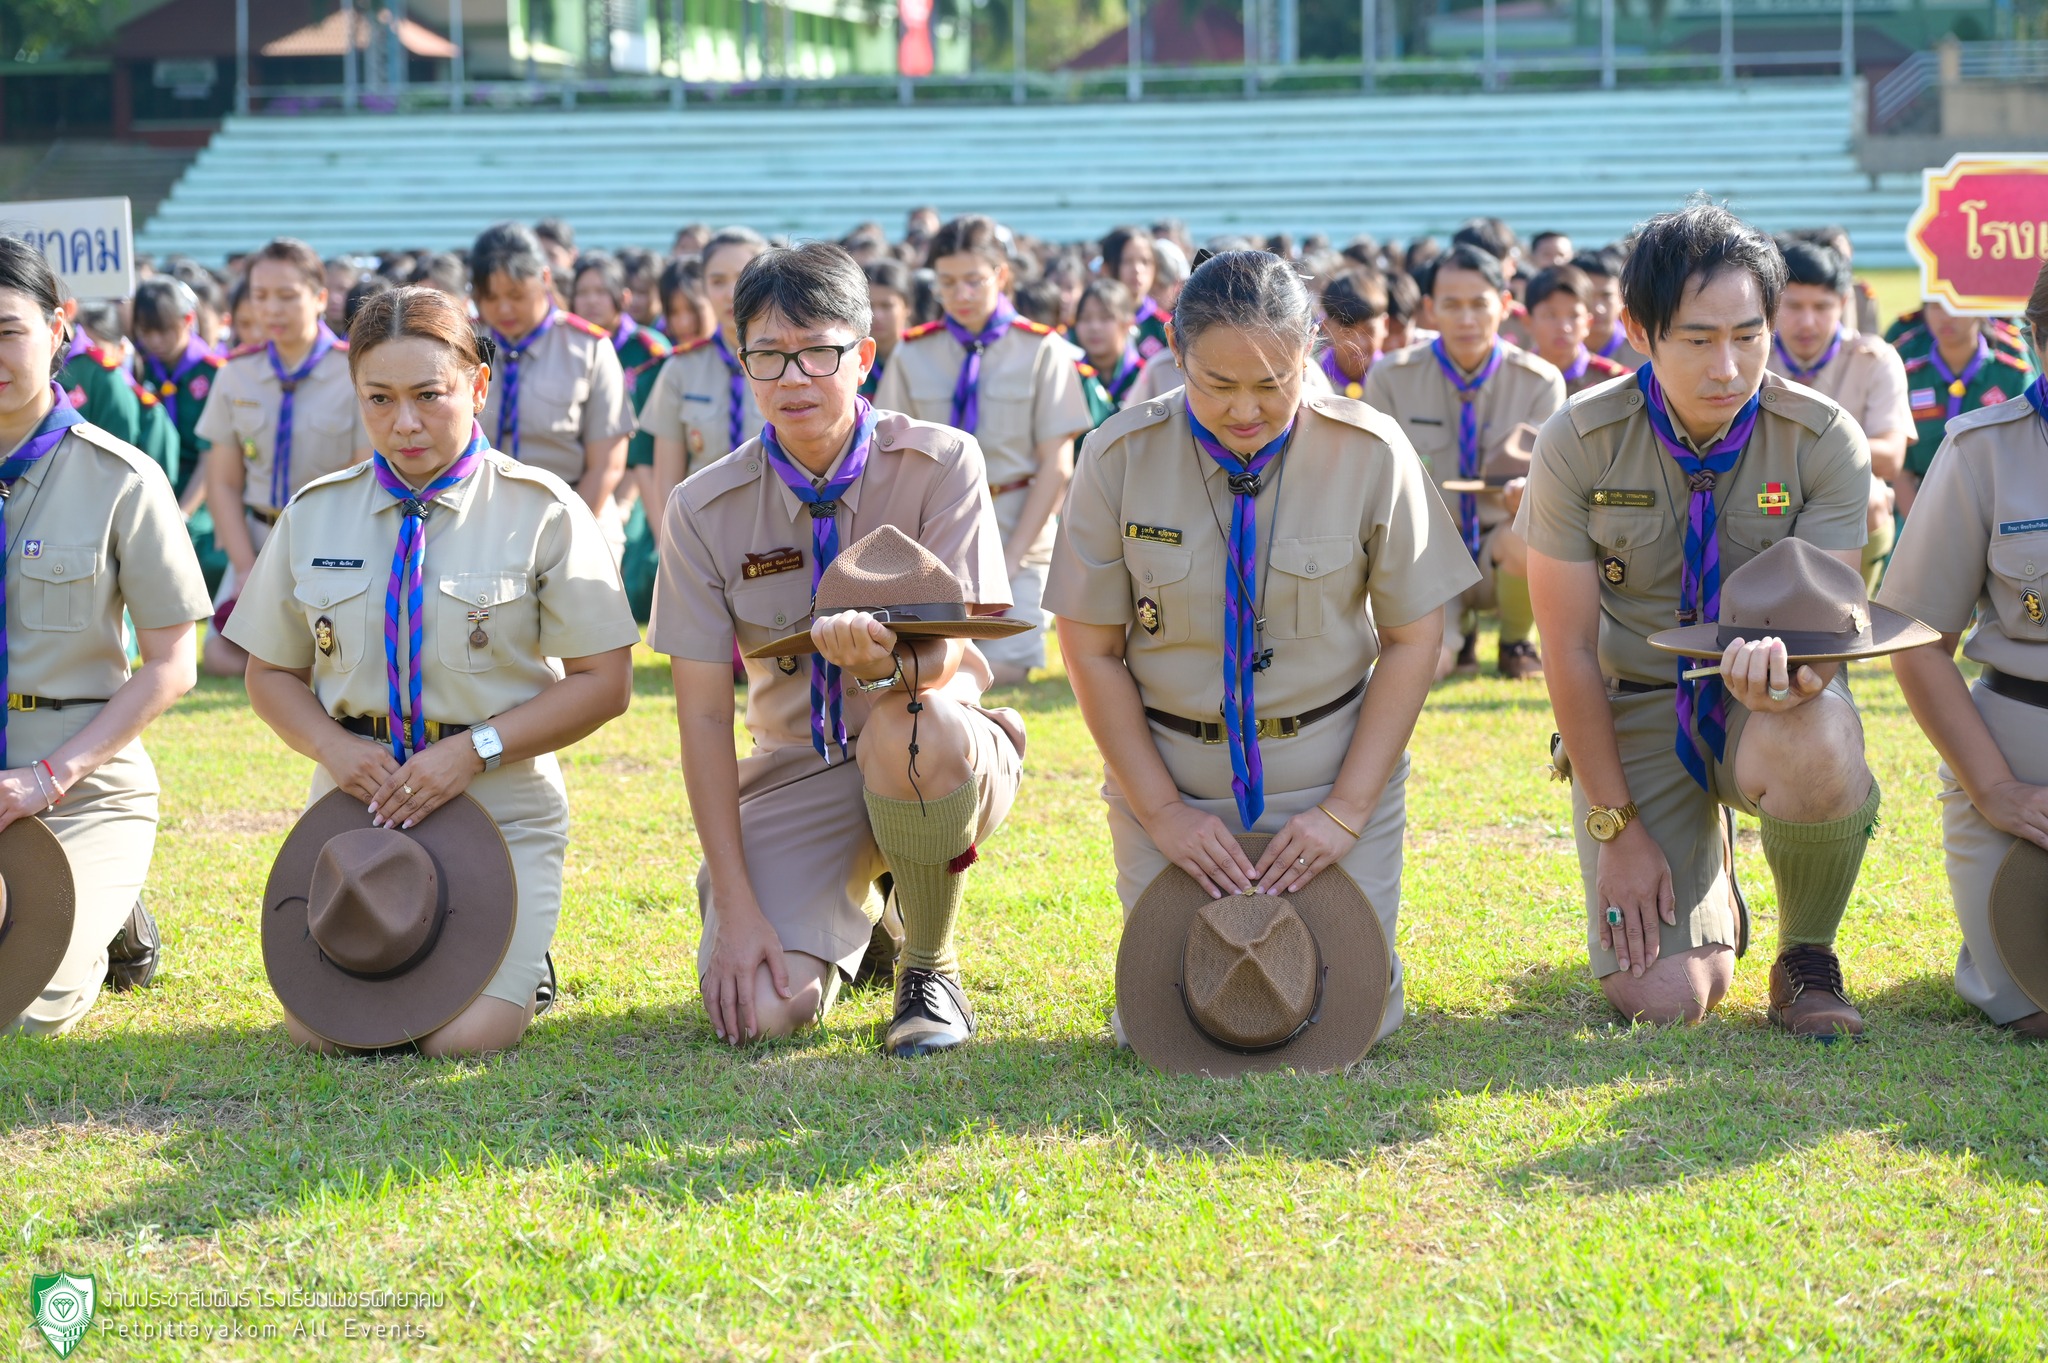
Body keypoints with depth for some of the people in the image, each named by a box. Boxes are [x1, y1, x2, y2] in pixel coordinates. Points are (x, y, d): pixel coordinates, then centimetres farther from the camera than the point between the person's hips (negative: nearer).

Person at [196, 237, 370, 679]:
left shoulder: (354, 373, -8)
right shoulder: (236, 375, 4)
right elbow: (224, 484, 5)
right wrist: (247, 569, -7)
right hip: (258, 539, 4)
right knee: (224, 659, -14)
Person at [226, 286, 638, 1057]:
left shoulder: (541, 512, -4)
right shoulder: (315, 516, 5)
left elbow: (604, 682, -5)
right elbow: (272, 675, 14)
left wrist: (476, 750, -15)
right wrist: (333, 746, -7)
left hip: (500, 805, -3)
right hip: (360, 795, 3)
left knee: (466, 1033, -19)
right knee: (321, 1026, -12)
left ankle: (516, 955, 15)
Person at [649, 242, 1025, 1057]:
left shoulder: (939, 464, -9)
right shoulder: (705, 509, -4)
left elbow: (943, 656, -17)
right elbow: (704, 714, -5)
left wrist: (887, 661, -44)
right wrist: (734, 904, -14)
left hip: (937, 759, -2)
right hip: (795, 770, 2)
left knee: (908, 730, -40)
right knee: (761, 1008, -22)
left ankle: (930, 966, -10)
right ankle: (855, 908, 17)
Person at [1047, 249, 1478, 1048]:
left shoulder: (1371, 454, -10)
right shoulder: (1119, 458, -10)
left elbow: (1413, 638, -4)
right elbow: (1092, 651, -3)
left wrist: (1346, 812, -10)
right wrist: (1161, 810, -9)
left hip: (1334, 764, 0)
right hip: (1169, 765, 0)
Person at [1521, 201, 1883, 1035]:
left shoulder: (1824, 441, -12)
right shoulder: (1578, 446, -13)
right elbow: (1569, 651, -8)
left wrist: (1794, 670, -41)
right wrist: (1616, 827, -11)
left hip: (1767, 697, 0)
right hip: (1636, 708, 0)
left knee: (1816, 752, -39)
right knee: (1660, 997, -16)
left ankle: (1807, 958, -7)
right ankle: (1705, 888, 23)